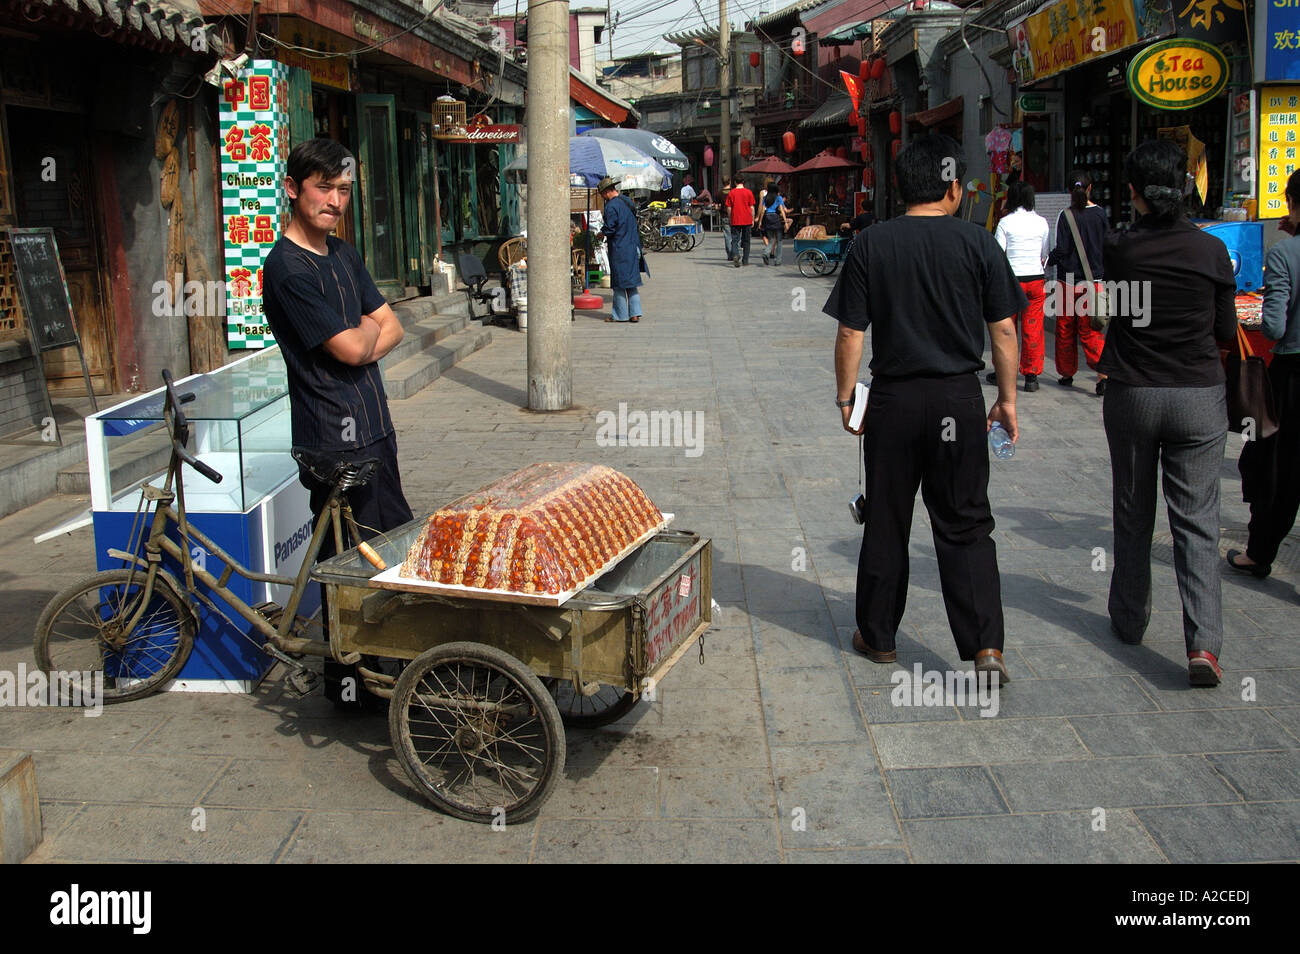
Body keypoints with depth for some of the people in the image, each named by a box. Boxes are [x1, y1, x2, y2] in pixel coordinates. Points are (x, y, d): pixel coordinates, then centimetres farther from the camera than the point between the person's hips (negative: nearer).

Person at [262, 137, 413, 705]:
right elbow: (350, 347, -20)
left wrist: (363, 339, -10)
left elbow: (391, 329, 11)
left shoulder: (342, 254, 12)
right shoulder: (286, 266, -15)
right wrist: (367, 327, 2)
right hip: (334, 438, -9)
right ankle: (345, 679, 14)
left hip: (373, 426, 9)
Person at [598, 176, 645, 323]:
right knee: (632, 281, 10)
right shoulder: (627, 202, 13)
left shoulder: (611, 206, -14)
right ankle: (635, 313, 9)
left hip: (618, 249, -8)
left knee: (619, 283, 0)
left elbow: (609, 229, -18)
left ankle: (621, 315, 4)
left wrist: (602, 233, 2)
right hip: (633, 247, 8)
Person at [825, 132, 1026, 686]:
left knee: (886, 522, 12)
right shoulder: (979, 244, -3)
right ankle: (986, 645, -1)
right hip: (959, 399, 0)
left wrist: (846, 397, 7)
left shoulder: (871, 245, -3)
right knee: (966, 525, 6)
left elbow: (851, 333, -3)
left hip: (893, 400, 0)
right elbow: (1003, 330, -1)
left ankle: (878, 637, 23)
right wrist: (1007, 398, 9)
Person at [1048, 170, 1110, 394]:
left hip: (1069, 280, -3)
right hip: (1093, 280, 3)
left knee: (1066, 329, 11)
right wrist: (1103, 273, 17)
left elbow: (1061, 250, -13)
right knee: (1091, 330, 4)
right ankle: (1103, 373, -13)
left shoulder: (1066, 216, -11)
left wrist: (1047, 261, 5)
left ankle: (1067, 374, 19)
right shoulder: (1100, 214, 0)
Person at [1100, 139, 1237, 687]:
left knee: (1133, 516, 16)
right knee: (1197, 521, 1)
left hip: (1131, 395, 1)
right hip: (1199, 396, 0)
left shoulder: (1118, 251, -6)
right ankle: (1203, 641, -11)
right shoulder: (1211, 251, -5)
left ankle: (1129, 620, 29)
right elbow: (1227, 332, 3)